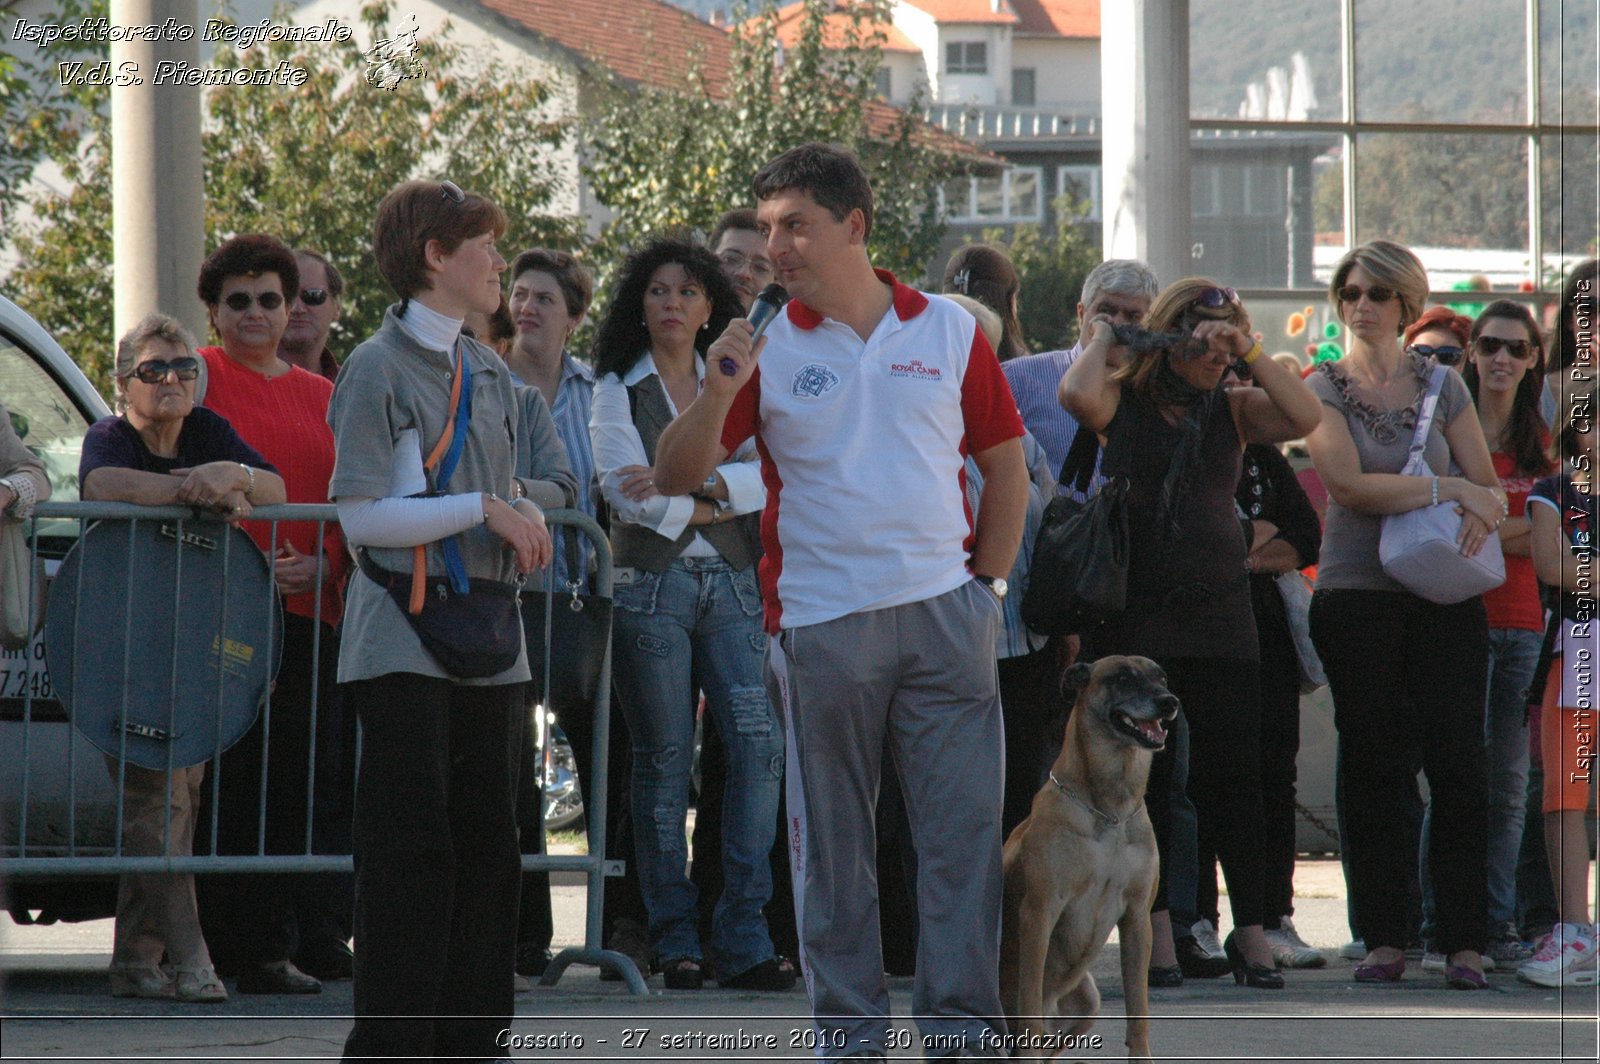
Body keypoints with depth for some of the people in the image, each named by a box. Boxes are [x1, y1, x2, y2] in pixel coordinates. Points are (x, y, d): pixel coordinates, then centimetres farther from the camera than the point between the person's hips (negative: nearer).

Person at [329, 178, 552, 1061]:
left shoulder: (489, 373, 16)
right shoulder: (379, 368, -7)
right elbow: (362, 517, -14)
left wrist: (527, 521, 2)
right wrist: (484, 510, -16)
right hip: (404, 645, -8)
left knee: (486, 839, 8)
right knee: (410, 847, -9)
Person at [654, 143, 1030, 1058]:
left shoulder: (949, 330, 6)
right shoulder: (769, 348, 3)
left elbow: (1006, 462, 14)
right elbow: (675, 475, 0)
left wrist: (986, 582, 7)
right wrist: (718, 392, -16)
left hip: (943, 612, 1)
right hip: (821, 625, 0)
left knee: (964, 825, -2)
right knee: (833, 837, 3)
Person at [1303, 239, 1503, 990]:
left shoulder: (1441, 386, 11)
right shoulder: (1325, 389, 3)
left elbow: (1487, 481, 8)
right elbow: (1349, 484, -12)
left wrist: (1479, 514, -15)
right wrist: (1448, 489, -16)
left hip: (1444, 596, 1)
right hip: (1358, 593, -1)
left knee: (1456, 760, -5)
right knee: (1373, 764, -2)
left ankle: (1463, 940, -4)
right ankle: (1384, 937, 3)